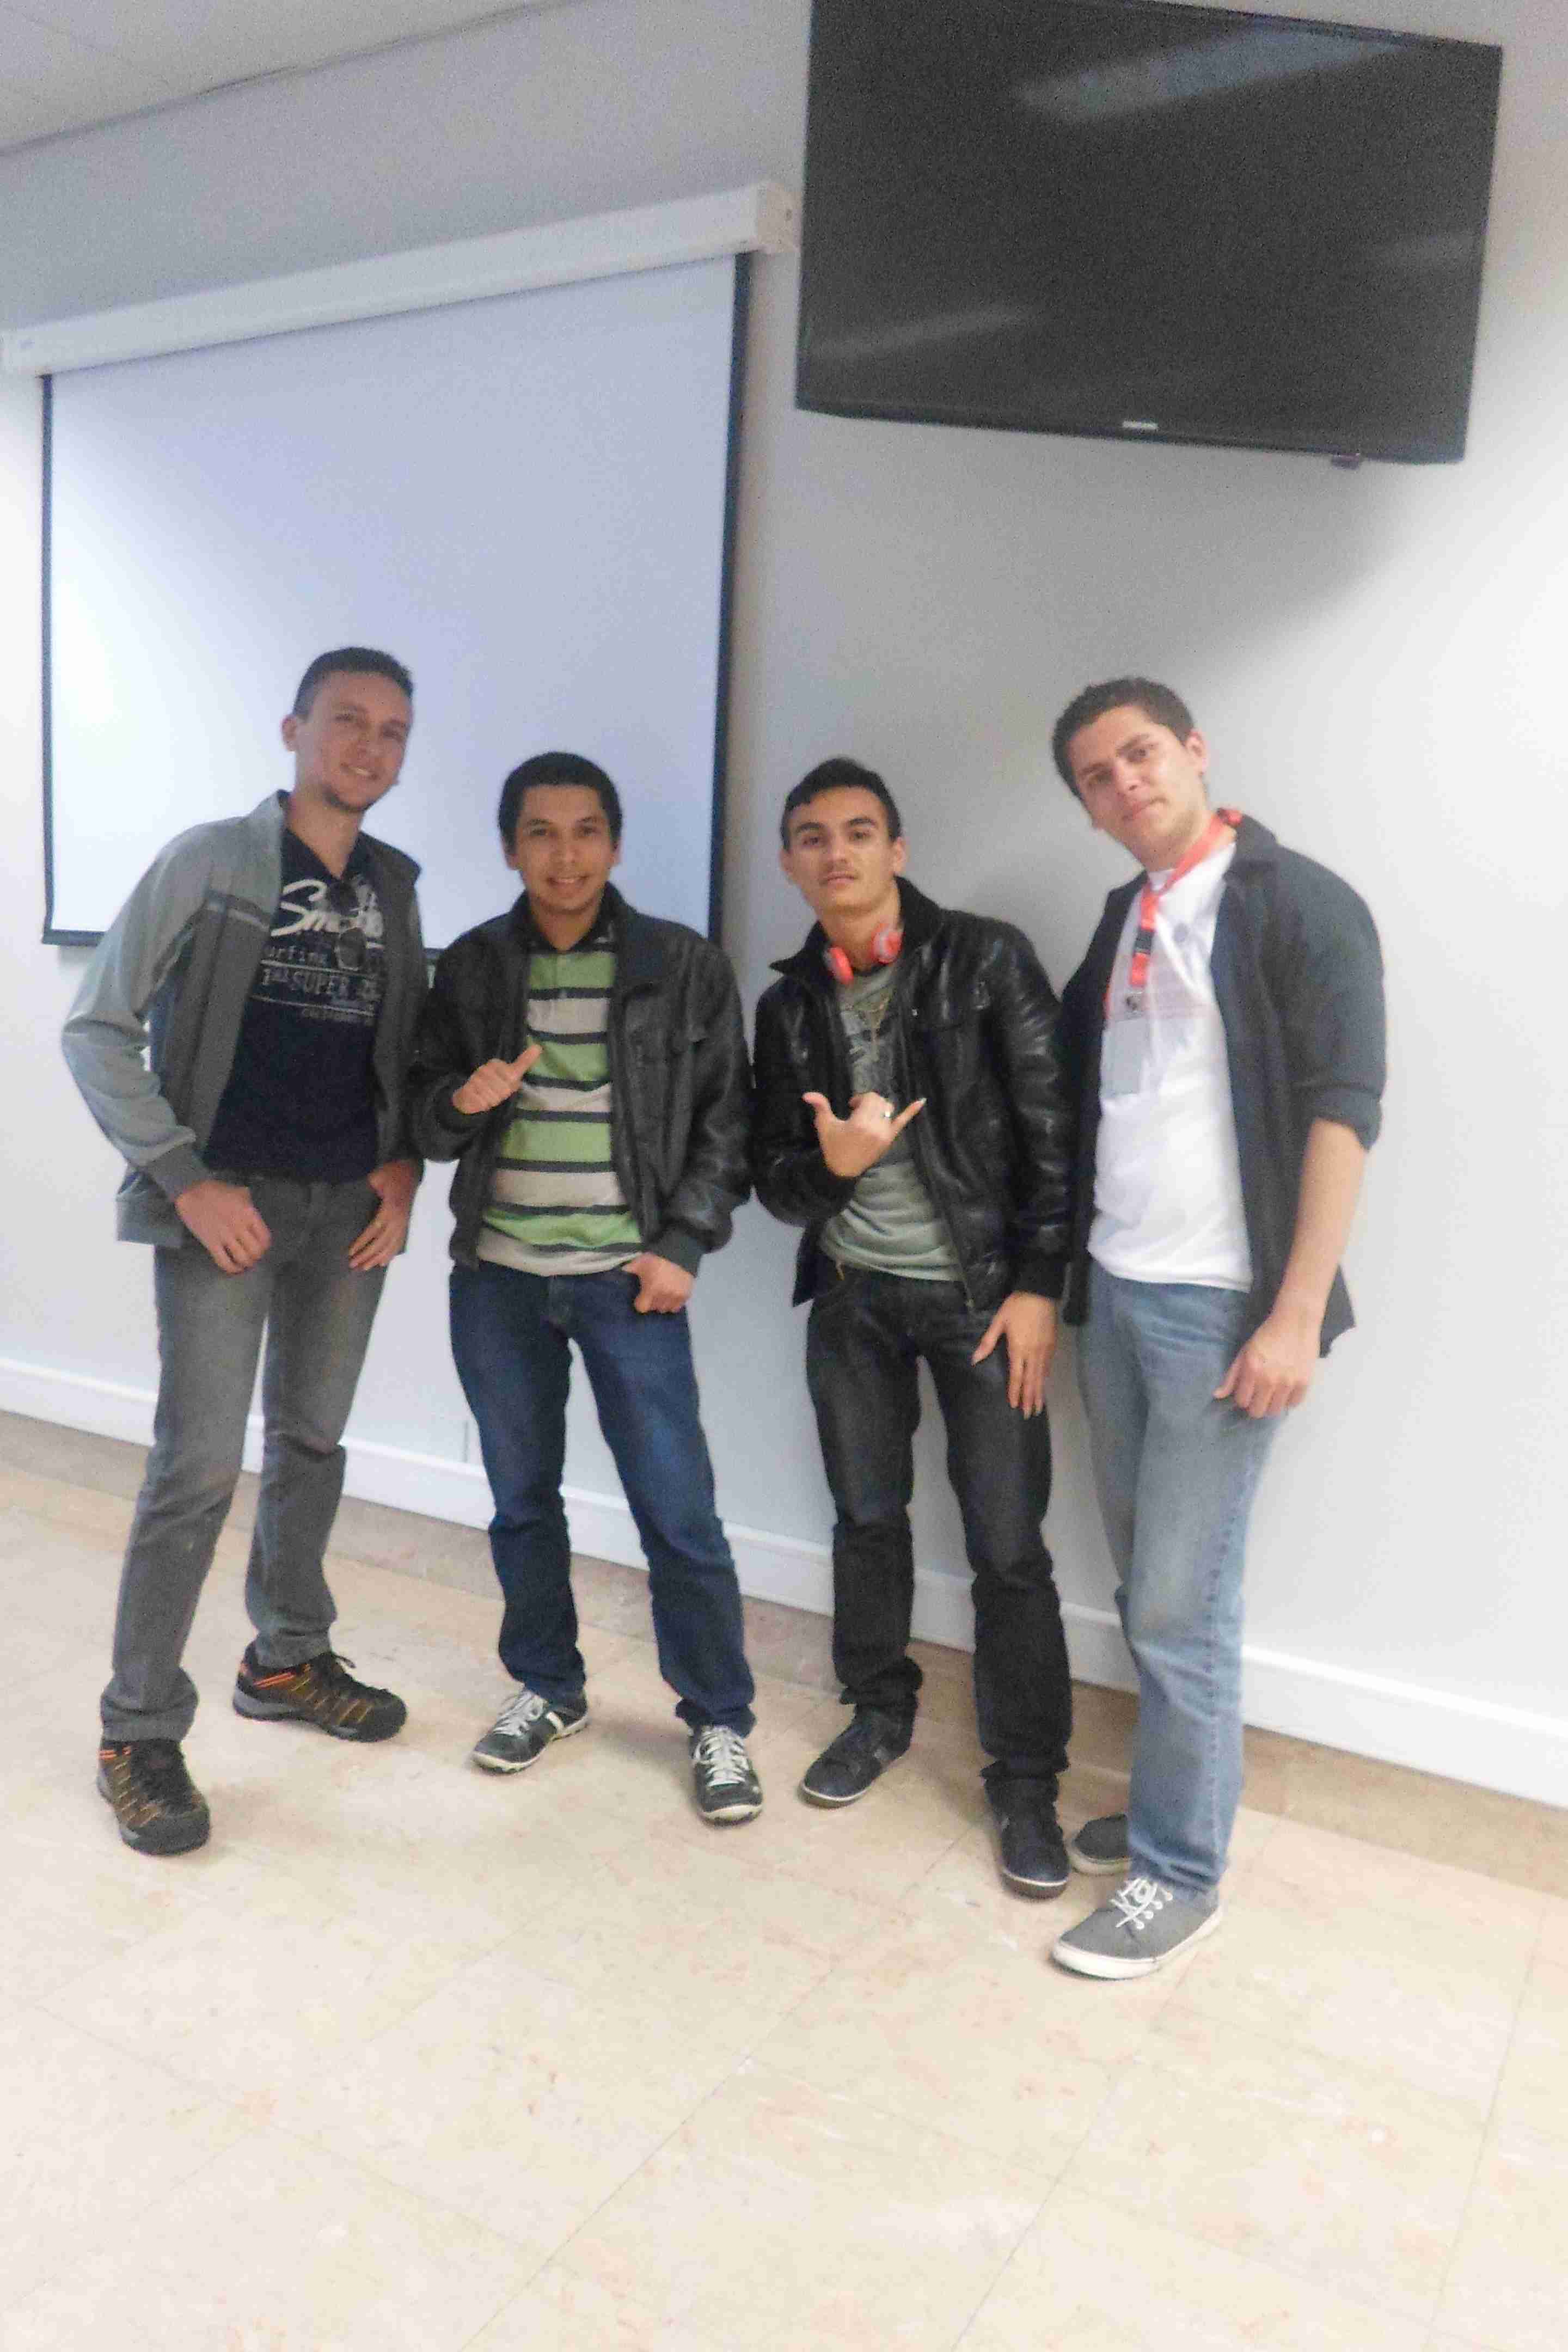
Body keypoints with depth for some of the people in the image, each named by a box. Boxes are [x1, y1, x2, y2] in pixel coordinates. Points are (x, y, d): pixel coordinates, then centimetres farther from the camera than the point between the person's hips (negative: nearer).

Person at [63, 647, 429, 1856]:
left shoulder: (395, 887, 10)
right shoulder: (210, 859, -5)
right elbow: (98, 1028, -6)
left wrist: (403, 1167, 0)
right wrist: (186, 1178, -13)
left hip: (351, 1209, 5)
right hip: (228, 1203, -5)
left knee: (313, 1442, 14)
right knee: (202, 1464, -6)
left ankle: (287, 1661, 33)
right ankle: (140, 1732, 9)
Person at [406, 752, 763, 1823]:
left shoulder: (685, 967, -1)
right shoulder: (471, 966, 5)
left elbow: (727, 1119, 2)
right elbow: (425, 1116, 10)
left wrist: (683, 1246, -7)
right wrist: (460, 1099, -13)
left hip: (630, 1279, -3)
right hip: (498, 1275, 3)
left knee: (679, 1512, -2)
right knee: (522, 1498, 14)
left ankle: (719, 1720, 16)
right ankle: (548, 1686, 34)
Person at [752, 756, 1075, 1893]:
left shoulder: (986, 959, -6)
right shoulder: (791, 1002, 6)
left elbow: (1053, 1129, -8)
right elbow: (774, 1172, 8)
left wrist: (1039, 1286, -12)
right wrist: (828, 1164, -15)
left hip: (981, 1293, -4)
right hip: (854, 1294, 4)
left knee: (1009, 1547, -2)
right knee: (867, 1518, 14)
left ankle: (1027, 1782, 13)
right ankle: (880, 1713, 35)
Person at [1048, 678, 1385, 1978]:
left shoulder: (1298, 903, -8)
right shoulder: (1124, 918, 14)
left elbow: (1342, 1111, -14)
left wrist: (1298, 1315, -19)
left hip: (1220, 1306, -6)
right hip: (1114, 1288, 7)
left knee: (1182, 1603, -1)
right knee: (1145, 1584, 13)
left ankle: (1181, 1874, 14)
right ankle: (1164, 1803, 28)